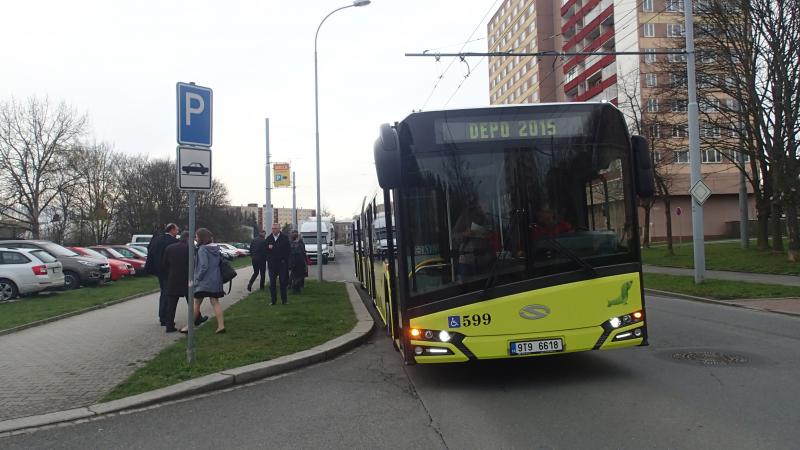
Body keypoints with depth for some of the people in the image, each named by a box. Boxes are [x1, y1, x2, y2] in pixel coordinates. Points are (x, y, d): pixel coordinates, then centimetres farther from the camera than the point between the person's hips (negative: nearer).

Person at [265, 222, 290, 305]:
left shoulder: (284, 238, -1)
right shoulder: (268, 238, 9)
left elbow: (287, 250, -6)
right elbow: (266, 250, 9)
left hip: (282, 263, -3)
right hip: (272, 263, 3)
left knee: (283, 282, 2)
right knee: (272, 283, 4)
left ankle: (284, 300, 10)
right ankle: (273, 300, 10)